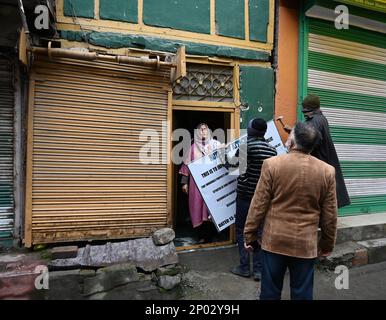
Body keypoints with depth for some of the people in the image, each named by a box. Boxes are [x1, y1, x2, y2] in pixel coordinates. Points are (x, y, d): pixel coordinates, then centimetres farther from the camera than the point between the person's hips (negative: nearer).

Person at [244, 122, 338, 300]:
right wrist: (327, 244, 16)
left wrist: (249, 235, 3)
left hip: (274, 240, -1)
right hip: (306, 244, 2)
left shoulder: (272, 164, -12)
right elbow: (329, 215, 2)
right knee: (302, 294, 17)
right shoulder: (327, 171, -5)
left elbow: (258, 205, -8)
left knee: (270, 292, 14)